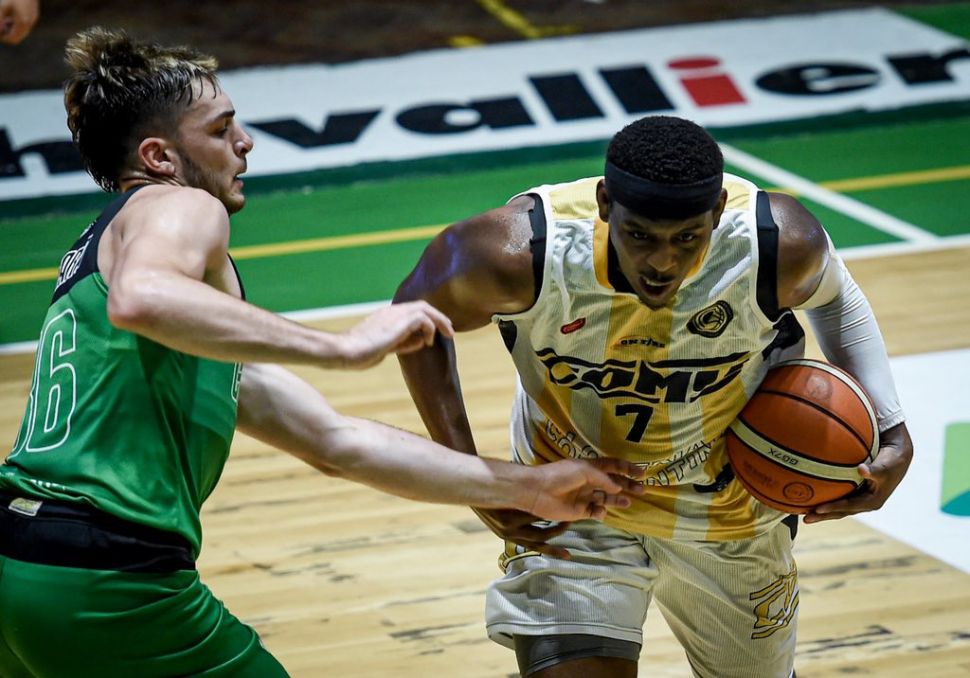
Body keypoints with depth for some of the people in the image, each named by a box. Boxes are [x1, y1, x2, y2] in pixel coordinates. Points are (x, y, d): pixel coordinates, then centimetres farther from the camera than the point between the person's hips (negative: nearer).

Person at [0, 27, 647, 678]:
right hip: (105, 585, -10)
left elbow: (336, 442, 25)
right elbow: (139, 301, -30)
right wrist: (343, 346, -25)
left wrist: (529, 489, 23)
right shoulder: (179, 210, 0)